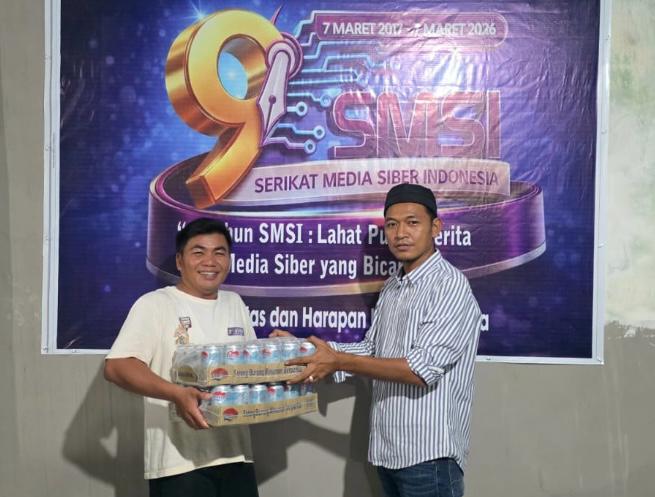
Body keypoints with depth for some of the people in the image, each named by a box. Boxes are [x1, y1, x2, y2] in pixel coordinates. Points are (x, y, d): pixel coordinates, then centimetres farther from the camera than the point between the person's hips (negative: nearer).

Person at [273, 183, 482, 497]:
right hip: (387, 450, 8)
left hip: (428, 455, -7)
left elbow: (423, 368, -22)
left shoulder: (450, 285, -15)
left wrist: (338, 361, -23)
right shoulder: (392, 287, 11)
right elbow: (371, 350, 14)